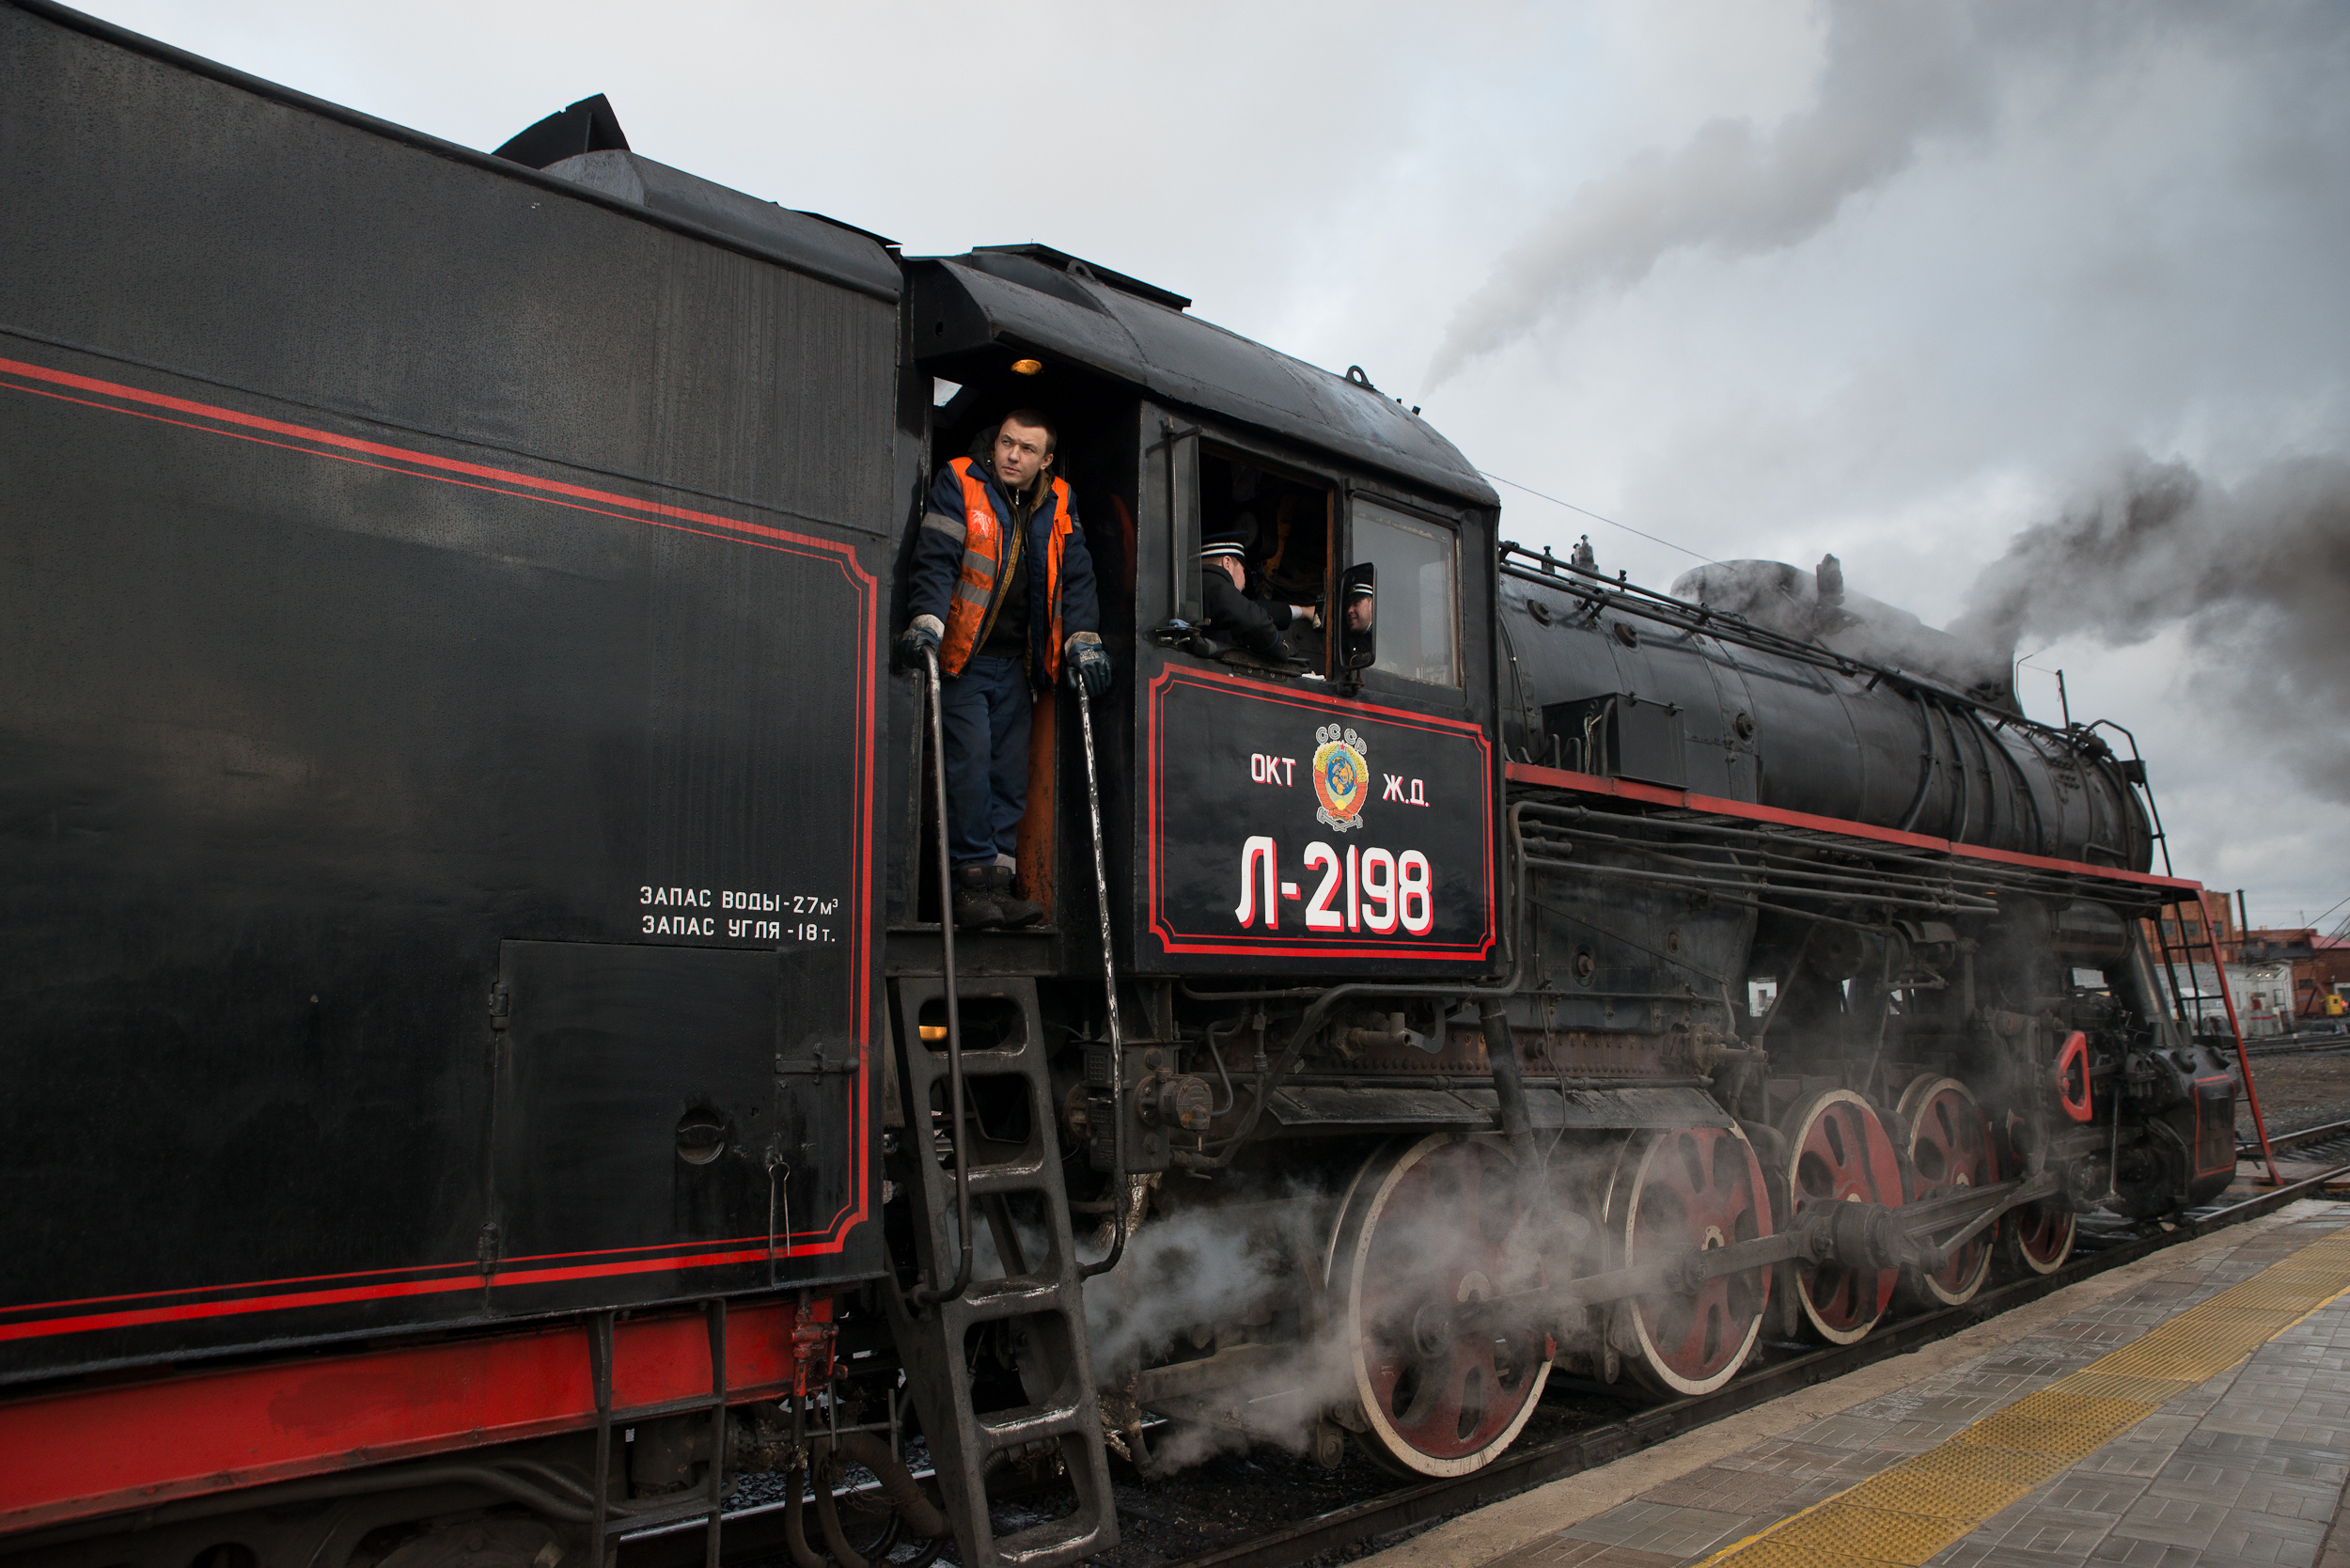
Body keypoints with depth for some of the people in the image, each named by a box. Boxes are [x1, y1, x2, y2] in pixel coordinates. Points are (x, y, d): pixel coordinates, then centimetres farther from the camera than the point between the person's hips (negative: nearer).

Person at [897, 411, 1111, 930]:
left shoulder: (1058, 504, 10)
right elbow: (936, 561, -13)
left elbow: (1075, 576, 9)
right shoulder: (959, 484, -3)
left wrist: (1083, 639, -3)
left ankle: (999, 884, 7)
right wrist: (928, 621, -27)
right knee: (970, 766, -13)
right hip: (963, 658, -5)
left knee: (1011, 776, 3)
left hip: (1016, 664, 5)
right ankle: (972, 883, -8)